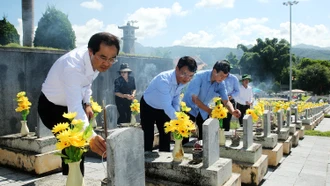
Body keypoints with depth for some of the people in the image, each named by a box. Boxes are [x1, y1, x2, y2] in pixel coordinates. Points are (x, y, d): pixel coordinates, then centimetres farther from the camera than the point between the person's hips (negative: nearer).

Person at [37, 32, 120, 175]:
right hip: (52, 107, -7)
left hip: (73, 103, 7)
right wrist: (91, 136, -65)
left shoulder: (96, 60, -16)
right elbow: (74, 108, -52)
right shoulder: (72, 67, -41)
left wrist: (87, 103, -6)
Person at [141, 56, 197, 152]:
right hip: (148, 107, -6)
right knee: (148, 137, -3)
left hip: (163, 108, 6)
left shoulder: (183, 80, -18)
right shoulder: (164, 80, -40)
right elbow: (167, 106, -45)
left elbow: (176, 99, -2)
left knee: (166, 135, 11)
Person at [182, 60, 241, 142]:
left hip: (203, 110, 5)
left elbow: (226, 101, -9)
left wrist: (233, 111, -30)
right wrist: (210, 111, -32)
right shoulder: (200, 76, -26)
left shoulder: (221, 84, -11)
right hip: (189, 107, -5)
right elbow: (194, 98, -28)